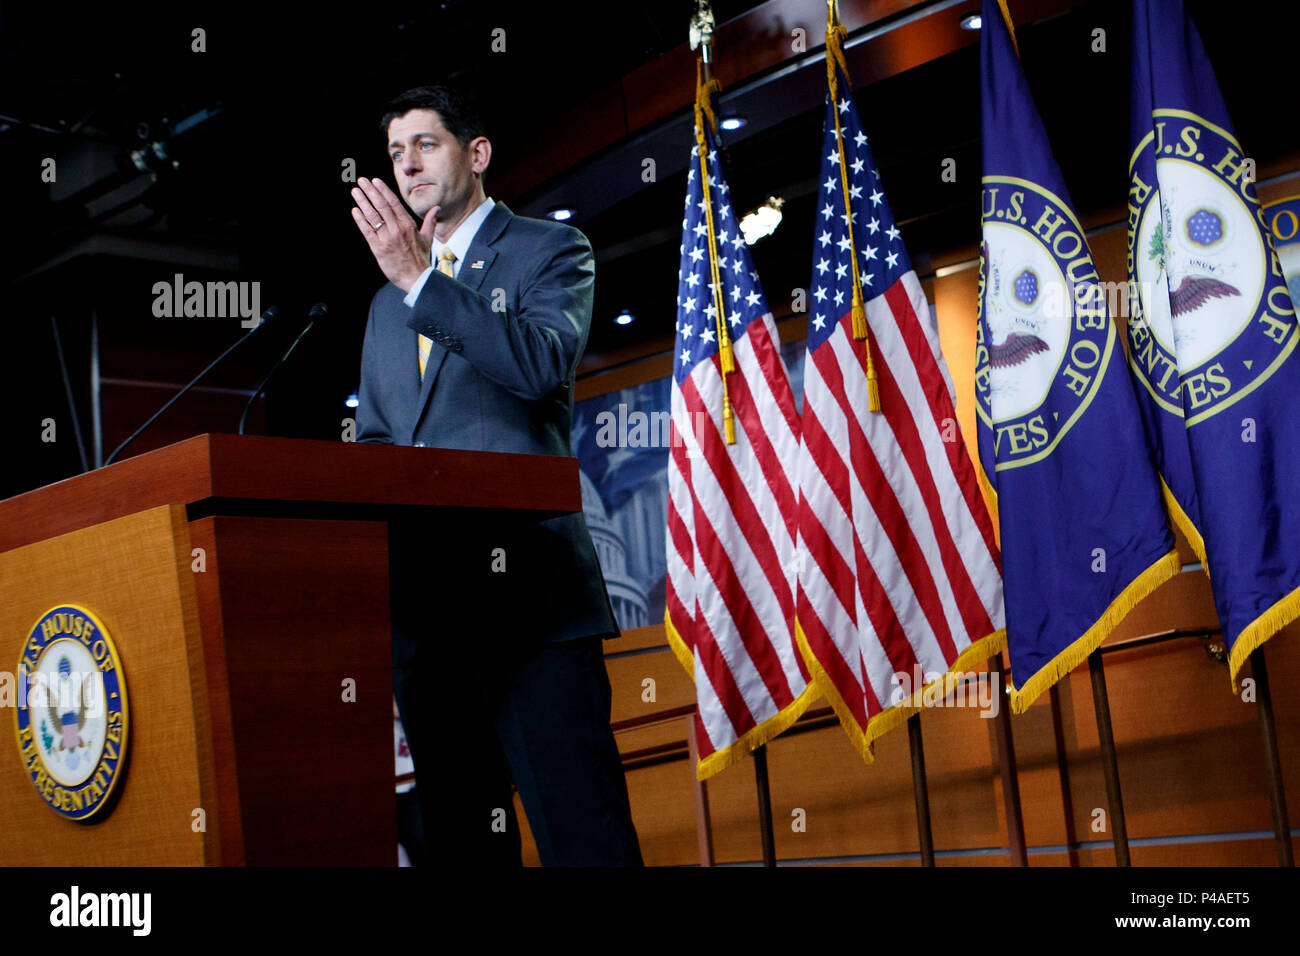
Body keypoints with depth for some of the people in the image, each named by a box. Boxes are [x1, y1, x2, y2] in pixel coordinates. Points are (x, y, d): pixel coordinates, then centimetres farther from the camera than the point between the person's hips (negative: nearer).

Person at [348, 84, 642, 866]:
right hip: (423, 598, 6)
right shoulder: (389, 303, 25)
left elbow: (542, 364, -12)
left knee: (581, 829, -11)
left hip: (526, 587, -6)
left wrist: (419, 277, -13)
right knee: (457, 832, 8)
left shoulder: (553, 251, 7)